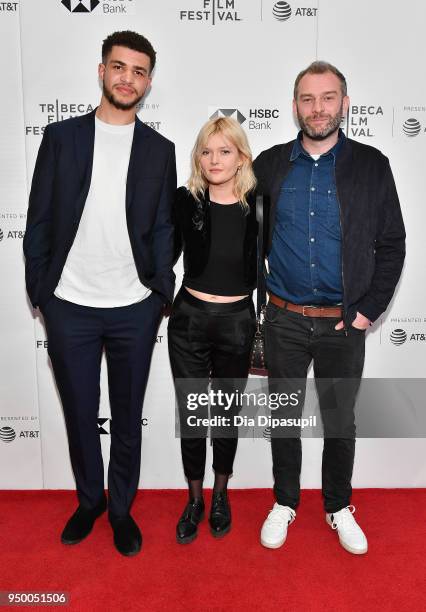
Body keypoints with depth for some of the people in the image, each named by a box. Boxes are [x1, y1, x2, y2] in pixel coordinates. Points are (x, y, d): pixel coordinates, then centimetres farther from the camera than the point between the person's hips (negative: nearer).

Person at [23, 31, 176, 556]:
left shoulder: (160, 150, 4)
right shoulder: (61, 137, 2)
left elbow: (163, 231, 4)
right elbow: (39, 222, 2)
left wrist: (161, 294, -2)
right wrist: (38, 292, -2)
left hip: (134, 310, 0)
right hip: (69, 307, 0)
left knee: (127, 418, 14)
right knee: (79, 415, 15)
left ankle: (121, 508, 34)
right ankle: (89, 500, 38)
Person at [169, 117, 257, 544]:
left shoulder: (257, 207, -6)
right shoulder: (185, 201, -5)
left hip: (236, 322, 0)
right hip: (189, 319, 1)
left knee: (226, 412, 14)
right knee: (190, 413, 10)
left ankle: (220, 495, 37)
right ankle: (194, 499, 32)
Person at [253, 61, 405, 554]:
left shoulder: (371, 165, -1)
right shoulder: (270, 164, 2)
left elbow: (392, 244, 0)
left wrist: (369, 309, -7)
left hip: (344, 323, 0)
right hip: (284, 319, 1)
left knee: (340, 419, 13)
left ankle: (339, 508, 36)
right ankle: (284, 504, 35)